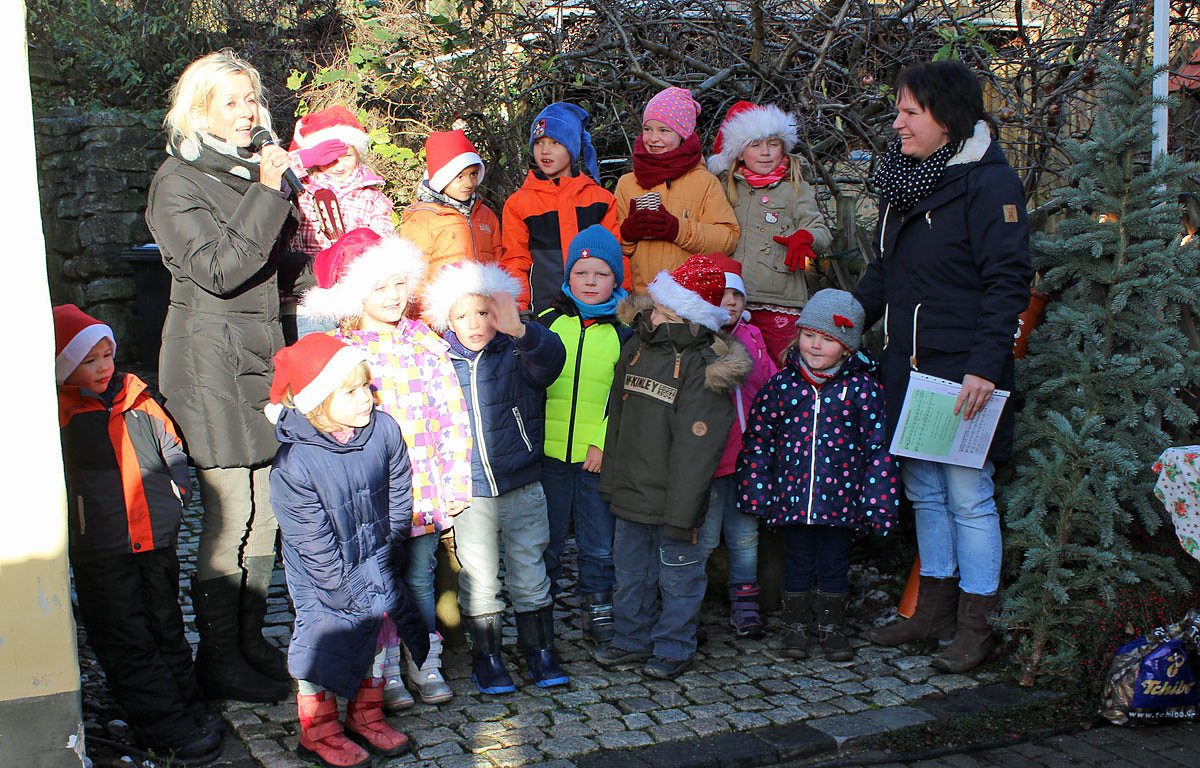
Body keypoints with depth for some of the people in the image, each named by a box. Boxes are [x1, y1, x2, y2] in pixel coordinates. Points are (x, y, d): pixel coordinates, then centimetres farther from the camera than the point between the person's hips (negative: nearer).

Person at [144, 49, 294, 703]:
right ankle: (218, 658, 9)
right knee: (229, 512, -4)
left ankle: (251, 640, 21)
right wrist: (267, 193, -19)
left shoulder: (254, 170, 17)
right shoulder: (179, 181, -7)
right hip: (210, 358, -7)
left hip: (262, 353, 7)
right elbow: (219, 269, -18)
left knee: (266, 507, 8)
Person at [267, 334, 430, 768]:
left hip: (373, 562, 5)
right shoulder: (294, 463, -28)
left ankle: (366, 716, 38)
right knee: (325, 640, 5)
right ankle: (318, 732, 29)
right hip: (324, 577, -4)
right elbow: (317, 547, -22)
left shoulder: (383, 430, -15)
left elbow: (399, 500, -2)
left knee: (378, 630, 15)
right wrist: (359, 592, -18)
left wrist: (384, 565, -2)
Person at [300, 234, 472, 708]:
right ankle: (386, 671, 21)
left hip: (423, 487, 2)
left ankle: (424, 662, 27)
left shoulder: (424, 340, 2)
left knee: (420, 576, 12)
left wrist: (455, 484, -1)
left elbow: (453, 415, 1)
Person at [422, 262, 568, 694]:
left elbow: (550, 358, -29)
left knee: (530, 574, 10)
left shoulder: (517, 355, -6)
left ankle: (540, 651, 25)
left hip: (522, 488, -1)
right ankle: (486, 658, 23)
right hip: (469, 494, 1)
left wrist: (520, 331, -50)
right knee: (479, 581, 8)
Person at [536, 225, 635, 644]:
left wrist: (603, 443, -8)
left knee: (600, 542, 7)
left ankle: (596, 606, 24)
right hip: (549, 451, 0)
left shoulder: (623, 330, 3)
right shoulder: (548, 322, 4)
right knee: (545, 539, 10)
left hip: (600, 454, 0)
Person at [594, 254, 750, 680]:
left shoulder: (704, 370, -17)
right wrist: (611, 480, 17)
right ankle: (633, 638, 33)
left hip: (672, 500, -7)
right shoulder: (636, 350, 6)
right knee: (631, 572, 18)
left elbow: (695, 448, -20)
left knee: (677, 577, 8)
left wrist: (680, 512, -22)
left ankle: (673, 648, 23)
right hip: (630, 494, 7)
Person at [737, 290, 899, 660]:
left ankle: (832, 626, 28)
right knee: (798, 563, 11)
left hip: (840, 500, -1)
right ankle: (796, 625, 27)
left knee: (834, 564, 11)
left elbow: (878, 446, -3)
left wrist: (878, 500, -5)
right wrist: (755, 490, 2)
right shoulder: (782, 384, 0)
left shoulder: (863, 388, -5)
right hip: (792, 495, 1)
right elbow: (758, 439, 6)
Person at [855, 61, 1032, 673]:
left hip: (963, 372, -8)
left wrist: (985, 367, -22)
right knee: (922, 490, 14)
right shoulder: (906, 178, 13)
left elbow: (1008, 283, -16)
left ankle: (975, 627, 10)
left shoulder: (988, 184, -12)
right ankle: (934, 611, 27)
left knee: (968, 496, -1)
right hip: (909, 368, 8)